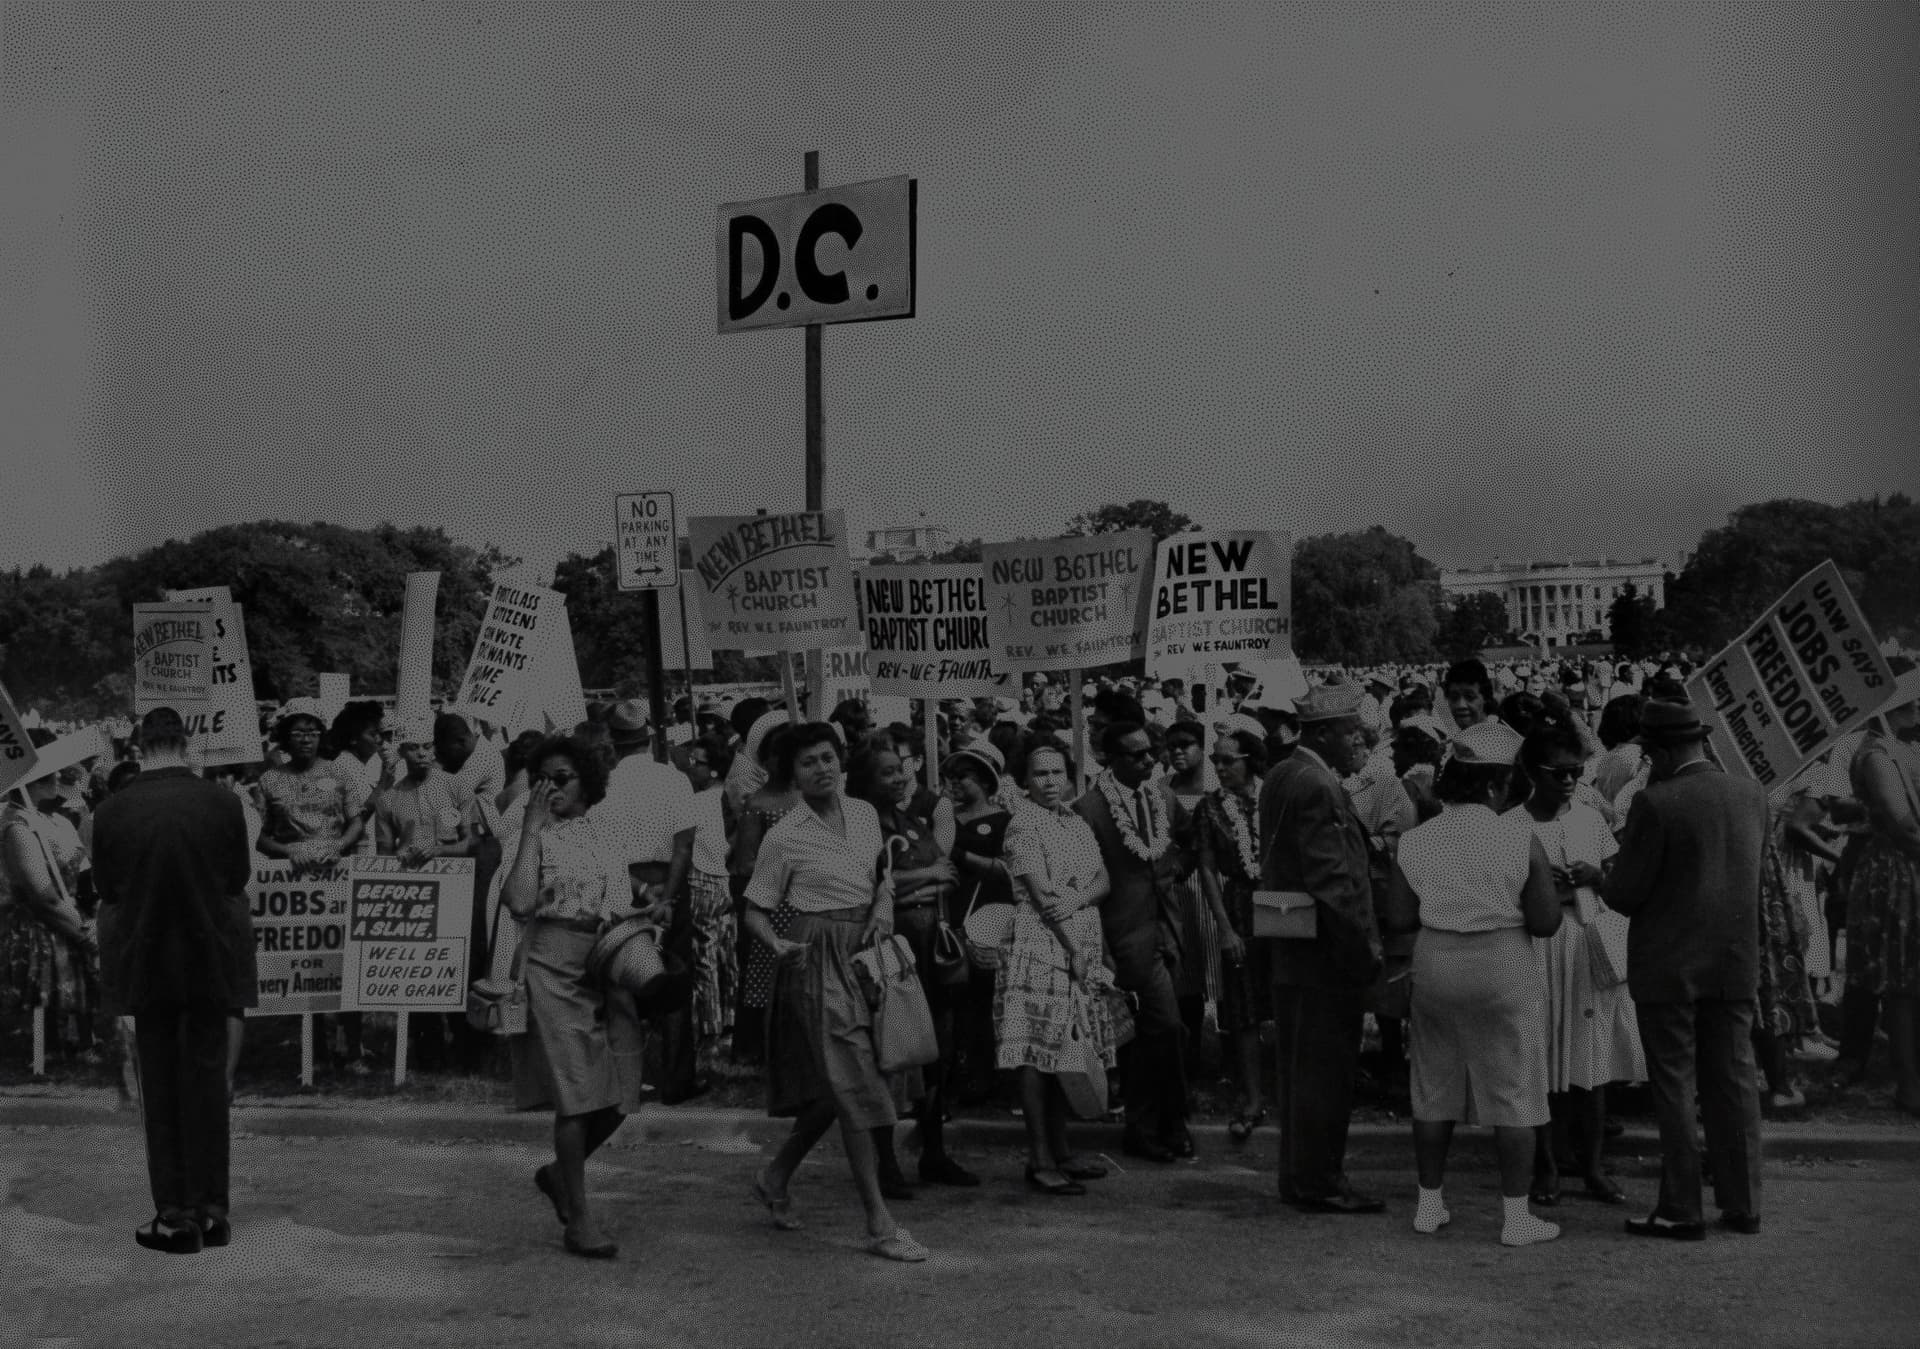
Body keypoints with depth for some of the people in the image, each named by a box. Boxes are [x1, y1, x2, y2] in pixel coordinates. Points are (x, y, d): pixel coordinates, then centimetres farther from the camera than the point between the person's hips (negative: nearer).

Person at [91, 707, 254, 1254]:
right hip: (210, 960, 0)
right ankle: (211, 1210, 14)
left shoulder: (112, 811, -7)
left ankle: (174, 1215, 8)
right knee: (207, 1080, 10)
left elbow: (107, 894, 1)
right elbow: (238, 880, -1)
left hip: (144, 963, 0)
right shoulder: (222, 803, -10)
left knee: (160, 1087, 8)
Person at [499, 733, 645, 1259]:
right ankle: (579, 1218, 2)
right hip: (555, 967, -5)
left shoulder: (607, 838, 13)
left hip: (608, 970, 5)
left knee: (618, 1094, 4)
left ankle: (560, 1172, 30)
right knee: (576, 1091, -7)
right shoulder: (534, 836, 0)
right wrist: (531, 829, -15)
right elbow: (518, 902, -17)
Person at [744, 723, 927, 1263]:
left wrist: (883, 907, 1)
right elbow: (755, 910, -3)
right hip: (818, 955, -6)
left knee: (835, 1085, 13)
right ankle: (879, 1223, -5)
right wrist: (777, 944, -23)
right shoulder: (784, 837, -8)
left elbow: (883, 871, 21)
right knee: (852, 1082, -9)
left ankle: (776, 1175, 35)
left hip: (864, 950, 6)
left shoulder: (864, 813, 6)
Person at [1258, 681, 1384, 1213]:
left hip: (1292, 950, 10)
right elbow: (1333, 882, -23)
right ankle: (1319, 1183, 8)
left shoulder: (1282, 776, 11)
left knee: (1301, 1067, 16)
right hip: (1325, 954, -10)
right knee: (1324, 1069, -1)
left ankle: (1300, 1176, 26)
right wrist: (1364, 949, -16)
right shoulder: (1316, 788, -20)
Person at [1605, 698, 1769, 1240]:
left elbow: (1623, 894, -15)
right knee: (1734, 1080, 14)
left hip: (1669, 966, -5)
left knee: (1674, 1087, 4)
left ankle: (1680, 1210, 7)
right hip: (1736, 962, 5)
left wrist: (1612, 877, 8)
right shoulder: (1751, 793, 1)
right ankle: (1742, 1204, 19)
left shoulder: (1656, 804, -18)